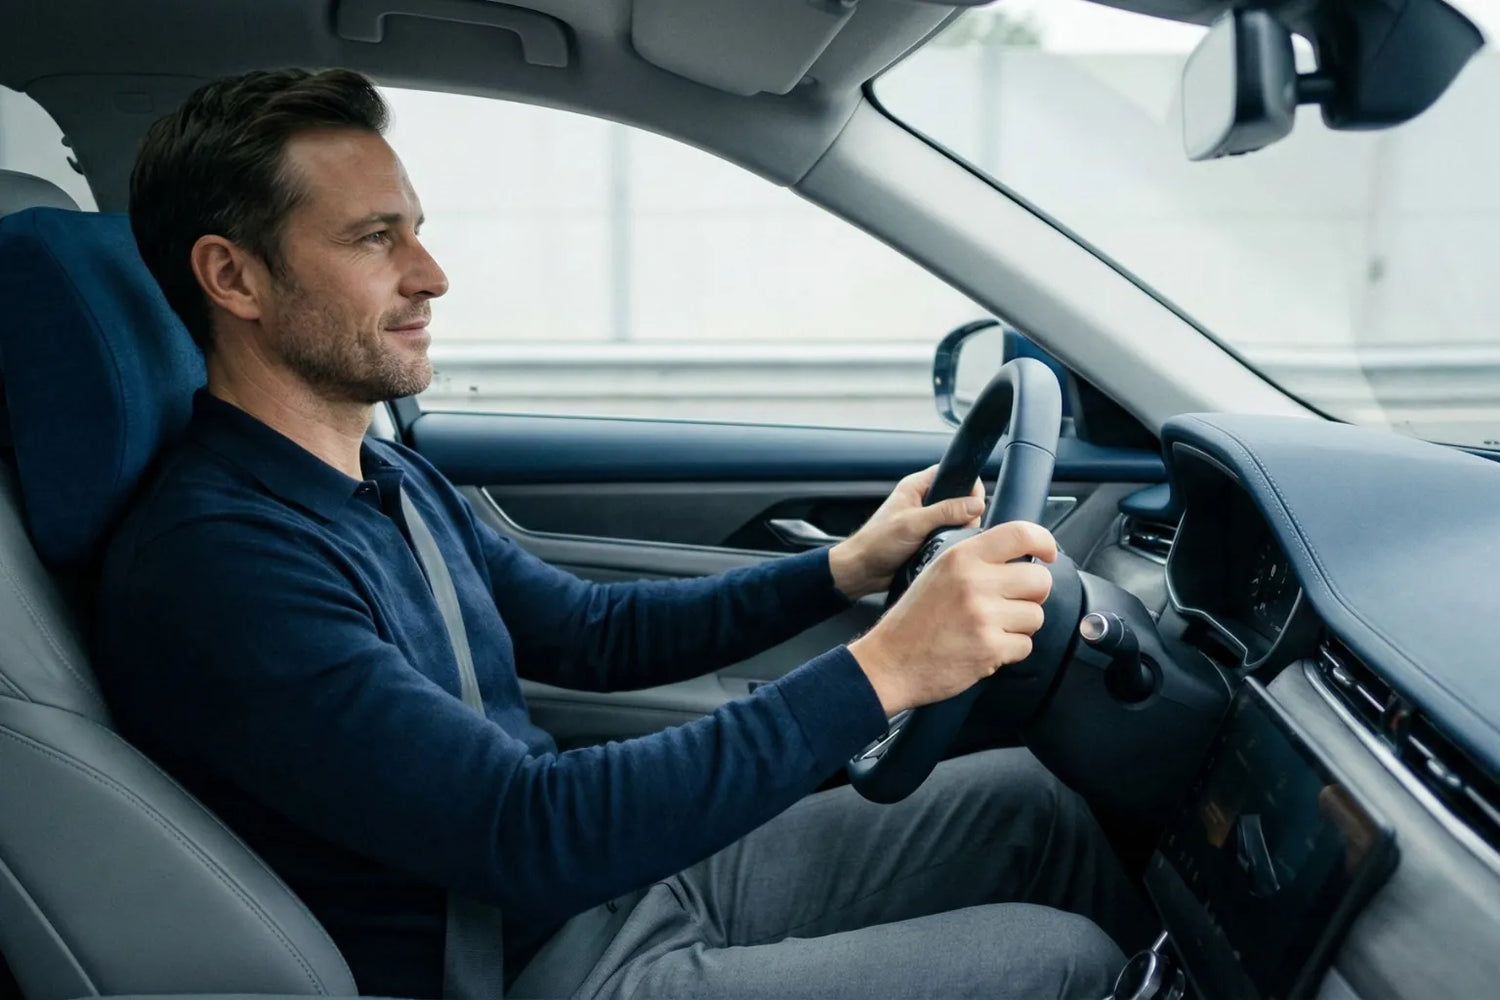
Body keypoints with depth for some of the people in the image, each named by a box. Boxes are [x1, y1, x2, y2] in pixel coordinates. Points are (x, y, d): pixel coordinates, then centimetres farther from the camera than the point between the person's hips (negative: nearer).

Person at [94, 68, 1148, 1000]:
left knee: (1026, 797, 8)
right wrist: (881, 670, -33)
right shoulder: (212, 563, -25)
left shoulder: (388, 479, 7)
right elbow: (533, 832, -31)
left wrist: (845, 568, 8)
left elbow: (592, 633, 19)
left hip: (613, 866, 9)